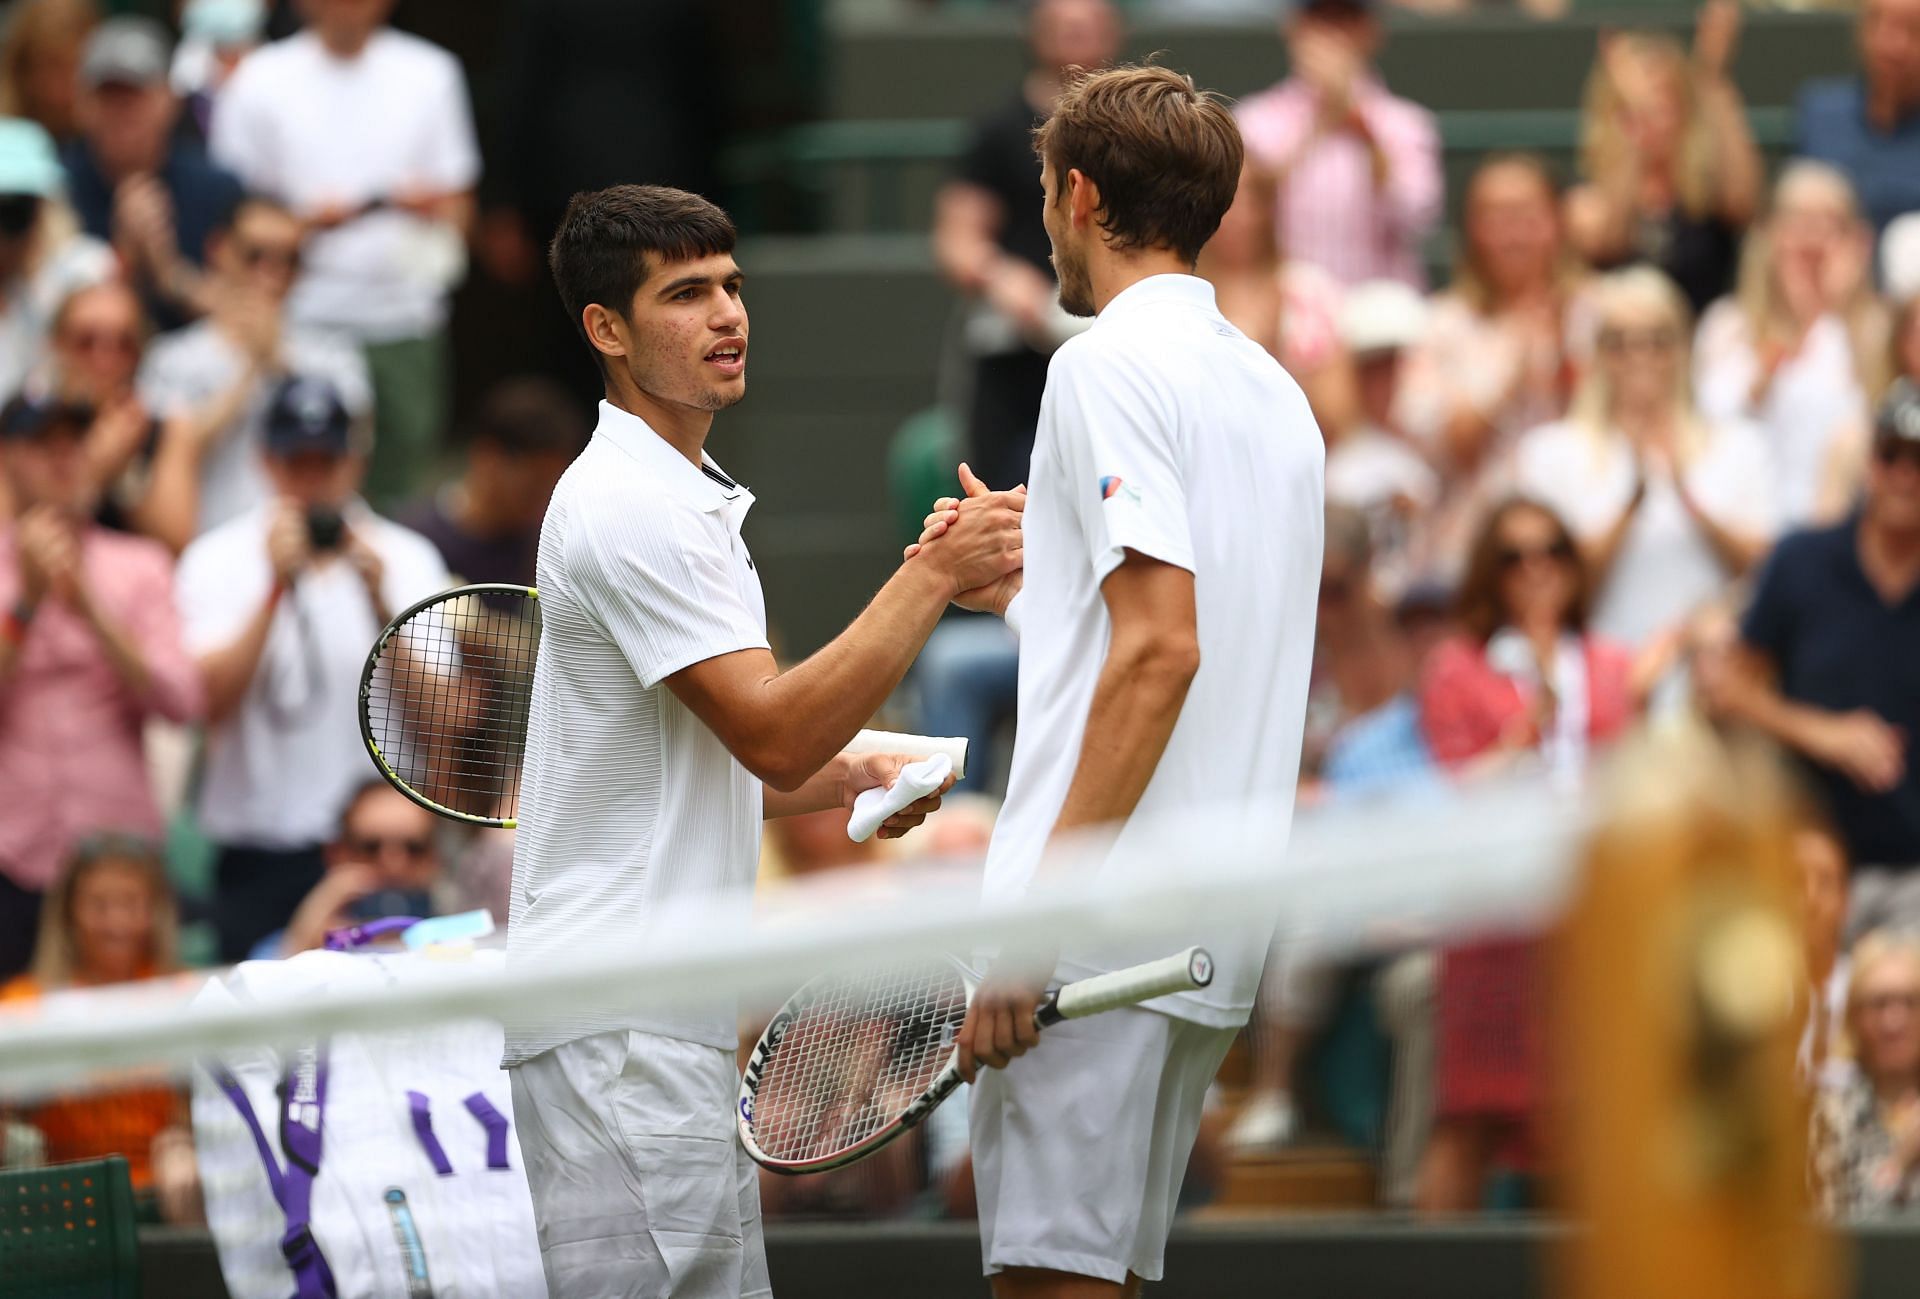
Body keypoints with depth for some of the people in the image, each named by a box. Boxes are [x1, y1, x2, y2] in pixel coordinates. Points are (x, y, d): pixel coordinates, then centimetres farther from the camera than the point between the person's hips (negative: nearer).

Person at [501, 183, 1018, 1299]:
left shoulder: (689, 501, 20)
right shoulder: (624, 506, -13)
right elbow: (774, 737, -20)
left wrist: (853, 778, 12)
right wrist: (936, 575, -20)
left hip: (677, 1023, 10)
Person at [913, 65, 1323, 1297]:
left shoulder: (1112, 364, -8)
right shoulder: (1272, 387, 20)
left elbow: (1162, 650, -18)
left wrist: (1035, 918, -21)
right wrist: (1019, 581, 32)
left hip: (1098, 921, -9)